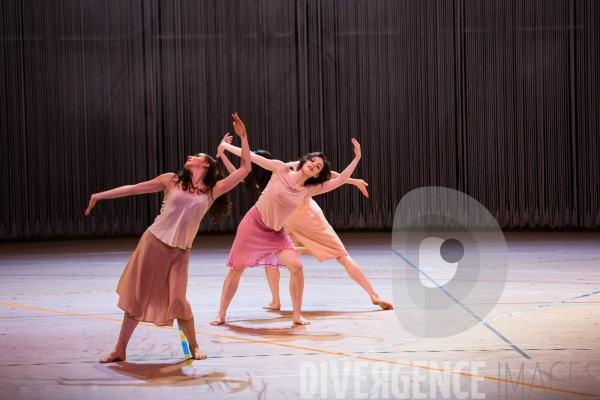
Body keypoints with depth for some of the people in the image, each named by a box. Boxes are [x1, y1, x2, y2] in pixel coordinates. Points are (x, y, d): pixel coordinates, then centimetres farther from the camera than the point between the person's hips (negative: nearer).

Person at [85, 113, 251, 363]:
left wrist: (243, 136, 1)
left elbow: (245, 169, 2)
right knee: (136, 296, 3)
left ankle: (194, 346, 13)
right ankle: (120, 350, 13)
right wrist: (99, 196, 8)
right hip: (153, 243, 1)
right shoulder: (171, 181, 5)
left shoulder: (213, 190, 5)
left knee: (177, 301, -11)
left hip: (179, 253, -1)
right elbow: (133, 189, 8)